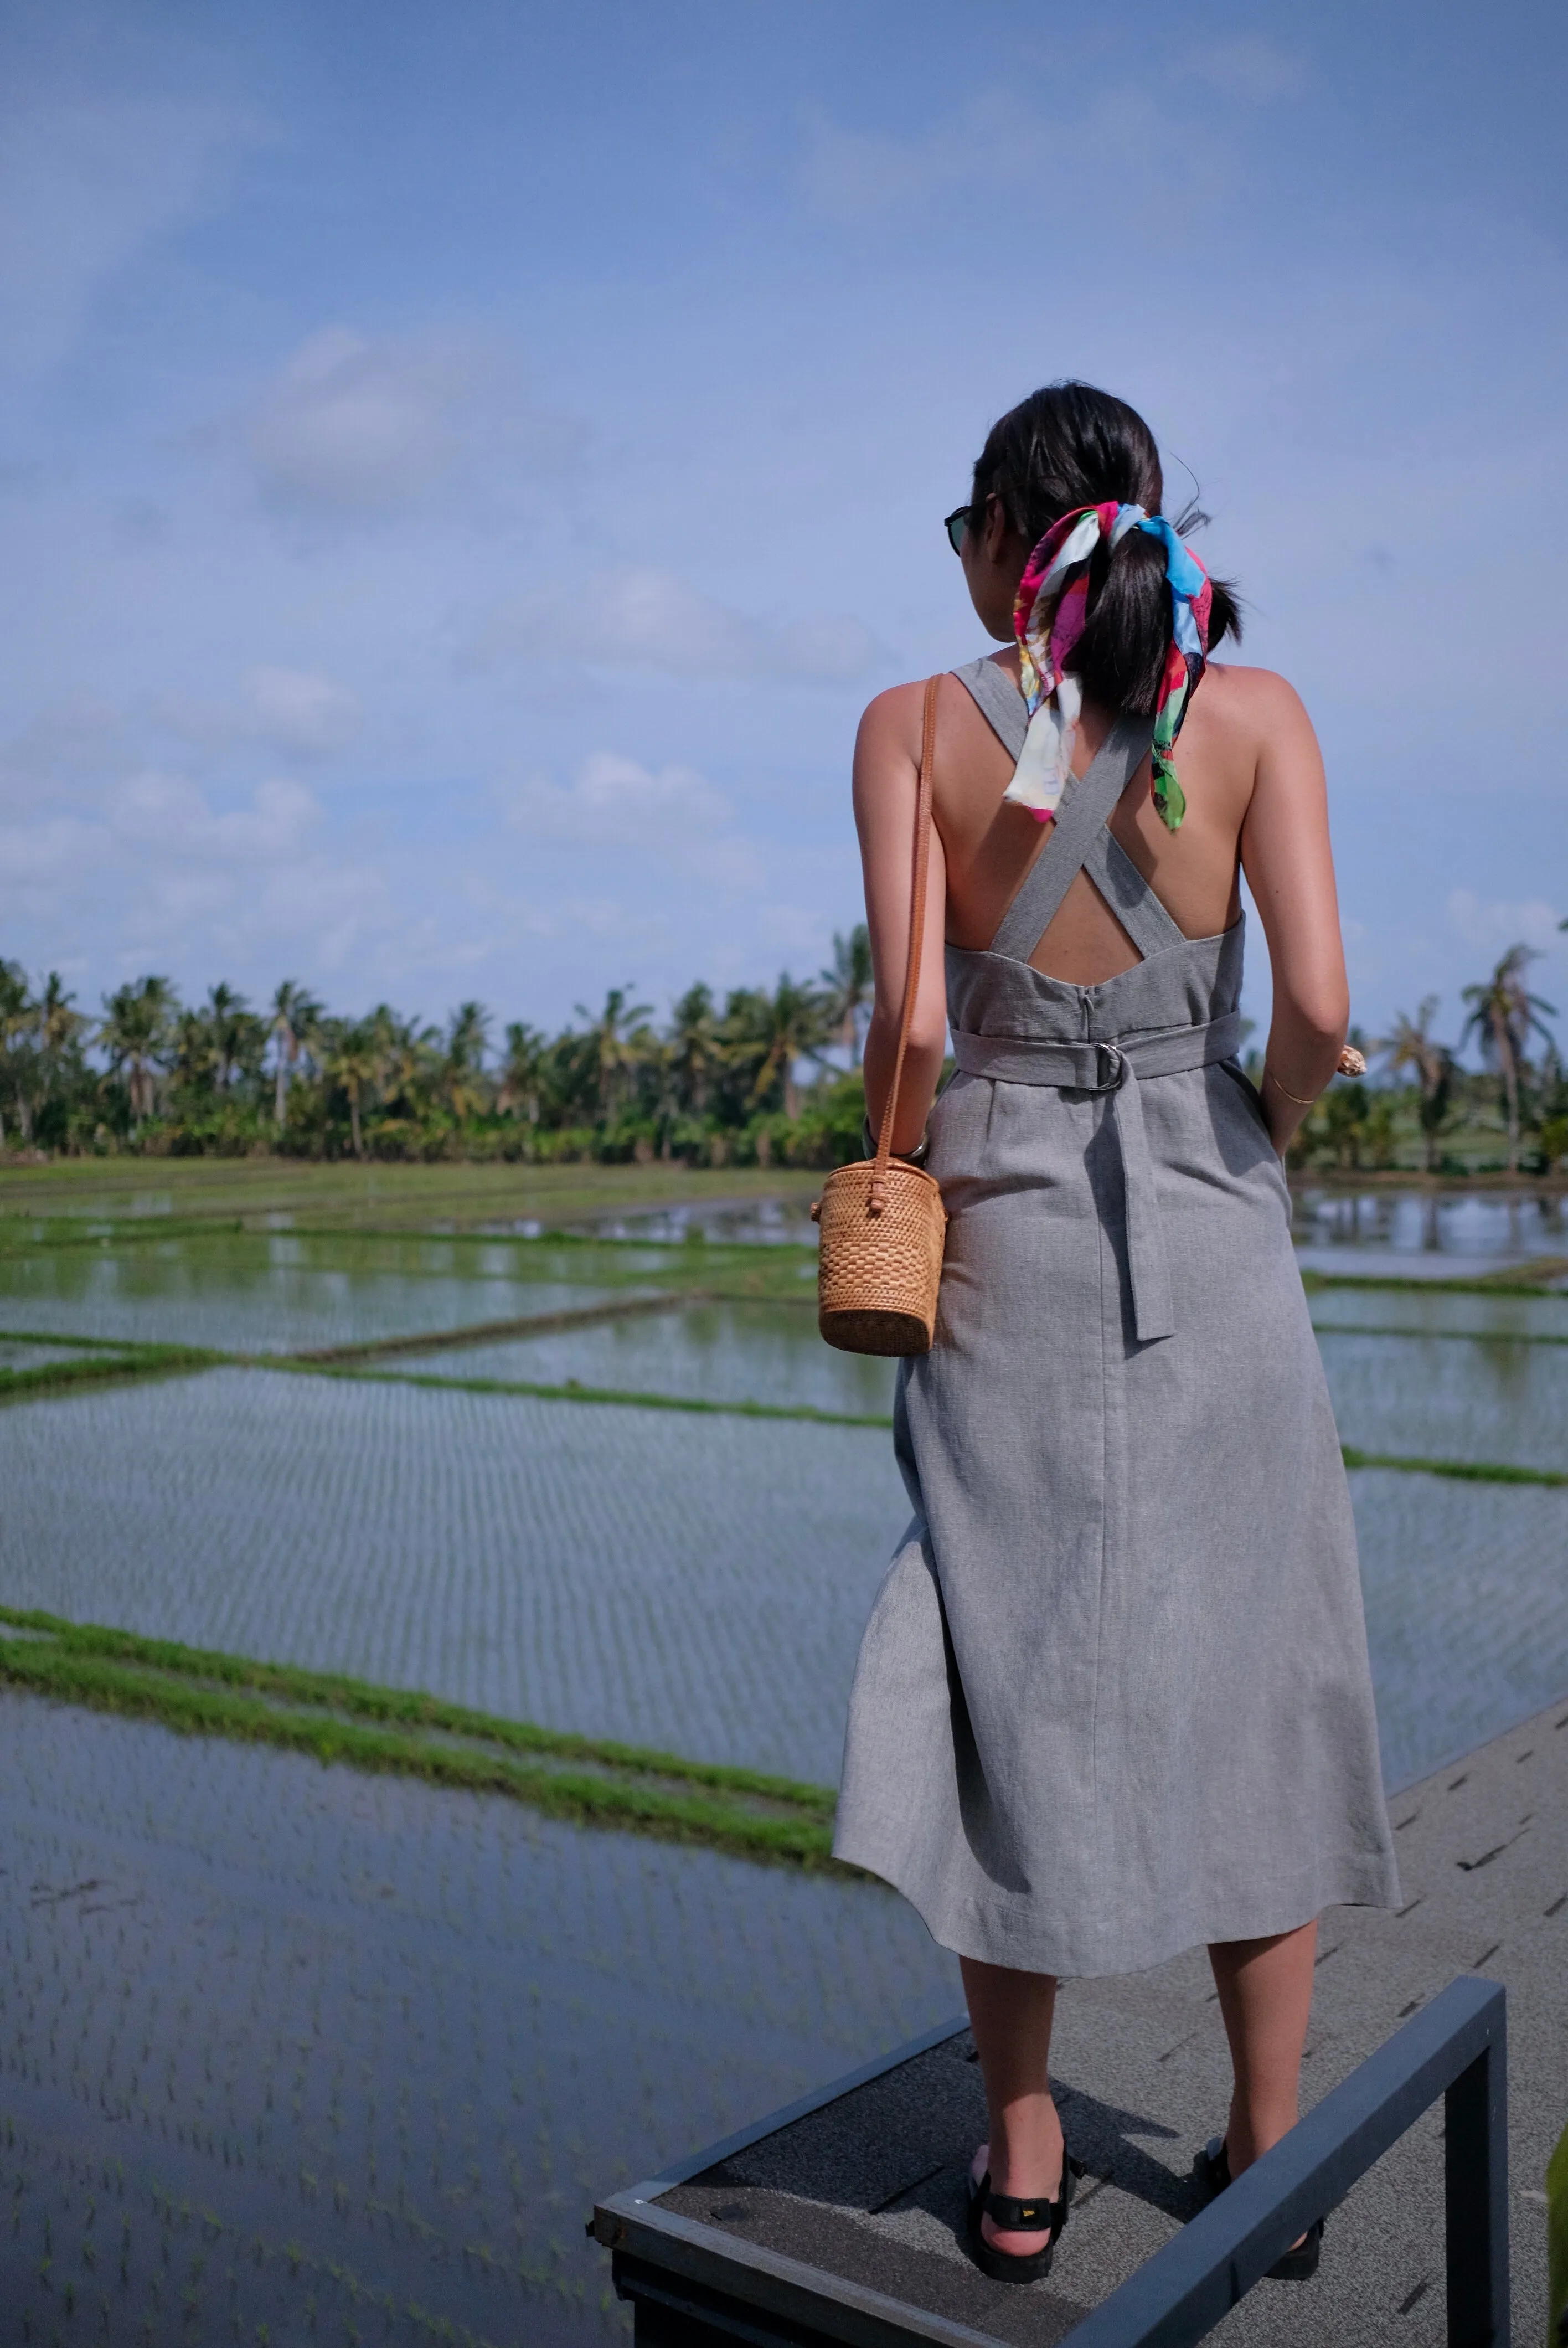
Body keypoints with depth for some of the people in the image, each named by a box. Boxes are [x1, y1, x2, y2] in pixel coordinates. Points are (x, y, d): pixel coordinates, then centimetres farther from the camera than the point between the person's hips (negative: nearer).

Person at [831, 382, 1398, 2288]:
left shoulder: (912, 727, -2)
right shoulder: (1253, 710, -1)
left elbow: (911, 1018, -11)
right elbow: (1318, 1005, -11)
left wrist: (902, 1170, 7)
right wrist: (1263, 1134, 8)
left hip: (1004, 1245, 0)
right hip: (1211, 1240, 1)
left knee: (1015, 1679, 10)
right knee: (1251, 1681, 14)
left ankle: (1021, 2160, 23)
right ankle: (1268, 2151, 27)